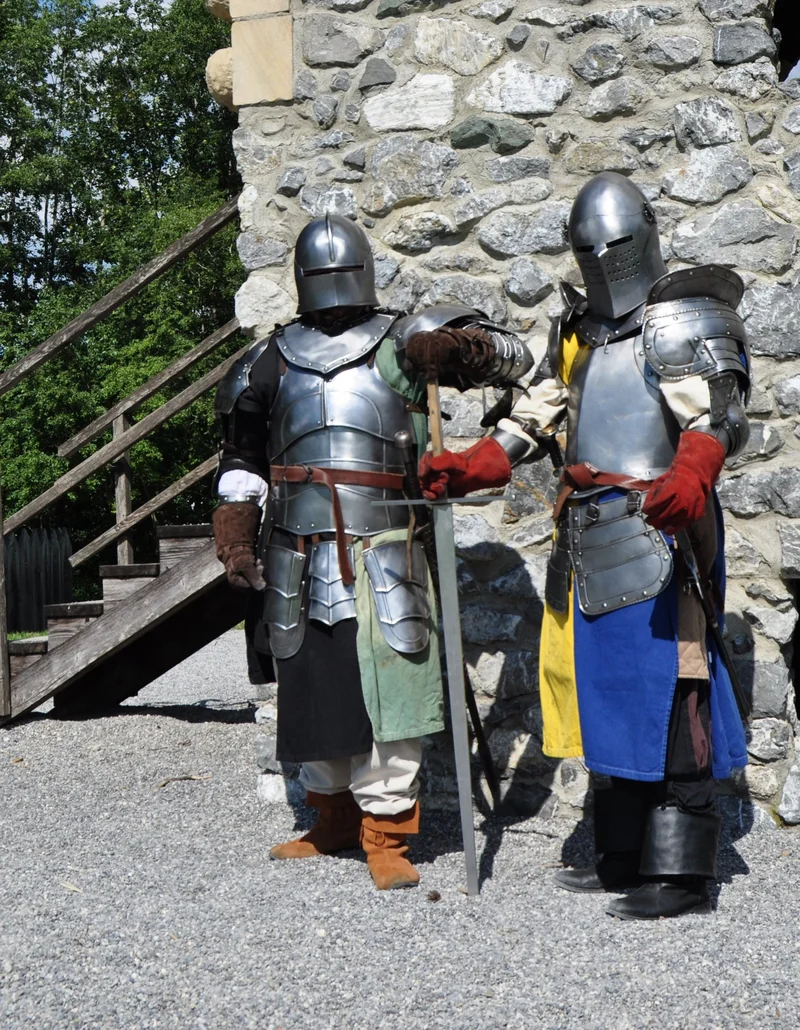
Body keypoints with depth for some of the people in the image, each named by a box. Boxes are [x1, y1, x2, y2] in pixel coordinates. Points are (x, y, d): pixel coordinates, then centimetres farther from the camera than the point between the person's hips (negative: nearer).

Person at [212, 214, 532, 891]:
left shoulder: (403, 345, 2)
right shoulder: (270, 362, 13)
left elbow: (516, 356, -4)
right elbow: (242, 461, 18)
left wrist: (464, 349, -25)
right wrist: (236, 541, 10)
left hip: (382, 554, -3)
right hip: (298, 557, 4)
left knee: (386, 690, -6)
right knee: (313, 688, 12)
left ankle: (387, 834, 7)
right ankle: (334, 821, 30)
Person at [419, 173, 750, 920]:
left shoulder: (684, 319, -5)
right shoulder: (577, 328, 20)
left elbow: (715, 413, -20)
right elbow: (534, 421, 26)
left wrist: (689, 476, -40)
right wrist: (466, 467, 14)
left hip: (658, 533, -8)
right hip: (593, 541, 8)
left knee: (667, 692, -8)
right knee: (611, 689, 12)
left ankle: (679, 872, -3)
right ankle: (624, 856, 22)